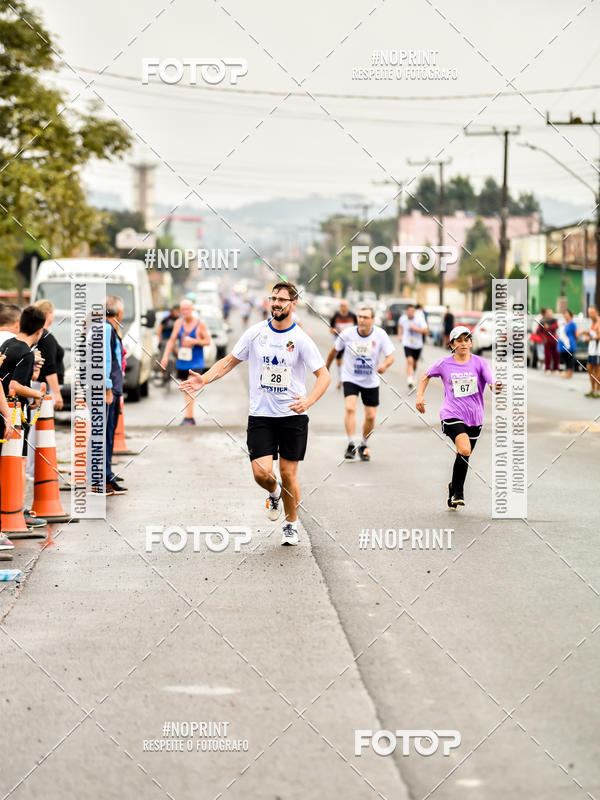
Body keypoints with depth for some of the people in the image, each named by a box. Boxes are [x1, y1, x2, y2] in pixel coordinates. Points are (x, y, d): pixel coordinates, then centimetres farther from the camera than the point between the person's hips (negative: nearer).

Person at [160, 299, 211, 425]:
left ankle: (187, 418, -20)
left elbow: (208, 341, -4)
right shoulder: (179, 323, 3)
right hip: (182, 362, 5)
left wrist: (194, 341, -21)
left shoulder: (200, 324, -7)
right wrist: (165, 356, -6)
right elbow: (172, 340, 4)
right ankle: (191, 417, 23)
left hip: (195, 362, -5)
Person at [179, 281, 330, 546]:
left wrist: (308, 400, -26)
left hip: (293, 415, -2)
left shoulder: (300, 339, -7)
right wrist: (205, 379, -3)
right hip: (260, 415, 2)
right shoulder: (256, 332, 1)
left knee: (288, 474, 1)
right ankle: (275, 492, 26)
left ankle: (291, 525, 22)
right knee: (261, 472, -11)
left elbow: (323, 375, -8)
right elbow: (230, 360, 11)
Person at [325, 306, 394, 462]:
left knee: (370, 416, 4)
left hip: (371, 381, 1)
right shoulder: (347, 334, -11)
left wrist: (384, 364, -33)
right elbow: (334, 350, 6)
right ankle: (351, 445, -17)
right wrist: (326, 369, 16)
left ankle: (364, 445, 27)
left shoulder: (380, 335, -11)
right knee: (350, 408, -23)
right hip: (350, 378, -1)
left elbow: (390, 356, -10)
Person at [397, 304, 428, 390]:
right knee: (409, 361, -21)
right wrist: (400, 335, 6)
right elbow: (400, 325, 17)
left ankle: (412, 374, 50)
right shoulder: (403, 319, -7)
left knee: (415, 363, 17)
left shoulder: (419, 319, -16)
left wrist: (415, 329, -29)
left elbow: (425, 331, -19)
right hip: (407, 344, -1)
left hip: (417, 344, 1)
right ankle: (409, 380, -27)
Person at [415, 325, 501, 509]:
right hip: (451, 415, -3)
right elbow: (426, 376, 18)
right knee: (464, 450, -24)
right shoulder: (444, 364, 1)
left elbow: (491, 383, -10)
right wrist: (419, 396, 7)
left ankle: (454, 490, 35)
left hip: (474, 417, 3)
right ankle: (458, 492, -8)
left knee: (464, 457, 11)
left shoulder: (480, 362, 1)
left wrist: (496, 387, -34)